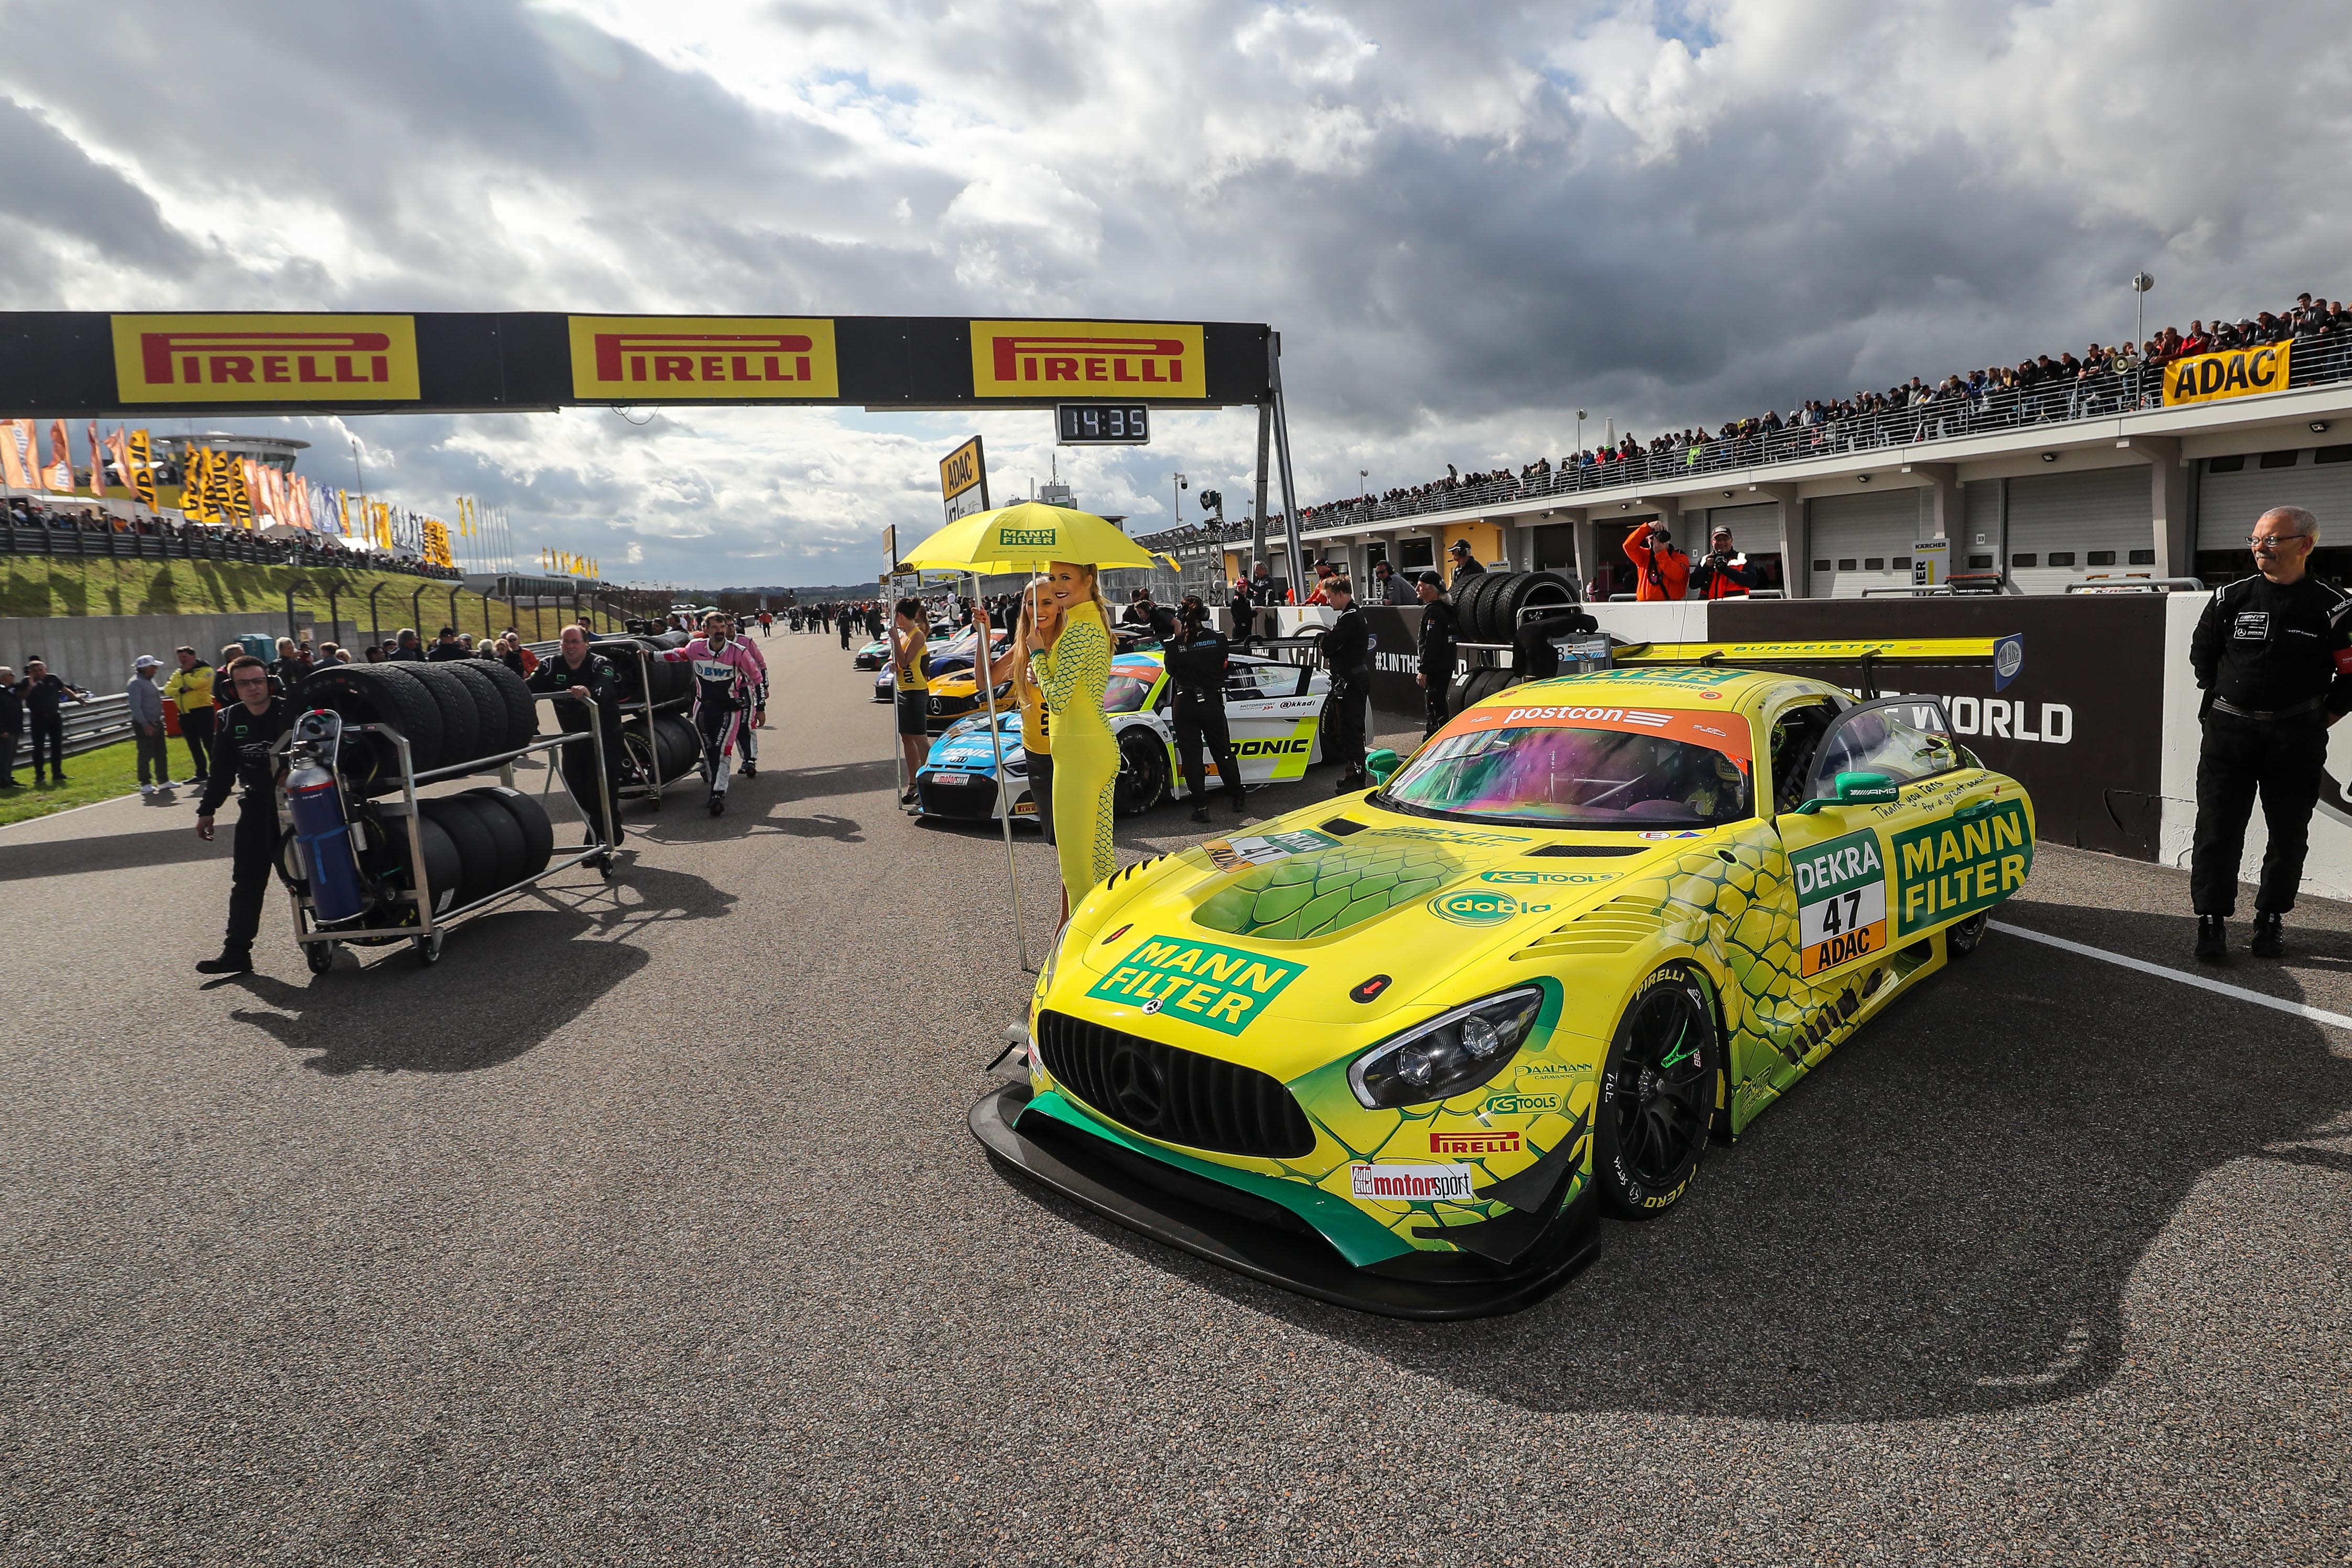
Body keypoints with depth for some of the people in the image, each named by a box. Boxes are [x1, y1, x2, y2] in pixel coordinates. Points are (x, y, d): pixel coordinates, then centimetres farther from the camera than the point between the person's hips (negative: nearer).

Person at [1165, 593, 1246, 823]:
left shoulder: (1175, 644, -12)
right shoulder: (1217, 638, -6)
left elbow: (1171, 671, 2)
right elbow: (1225, 663, 6)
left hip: (1185, 705, -2)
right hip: (1213, 702, 2)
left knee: (1191, 757, 4)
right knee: (1223, 752, 16)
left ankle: (1201, 807, 2)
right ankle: (1238, 799, 25)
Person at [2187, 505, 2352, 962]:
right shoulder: (2232, 598, 2)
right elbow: (2202, 655, 14)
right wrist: (2230, 703, 13)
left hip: (2296, 738, -1)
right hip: (2229, 731, 1)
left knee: (2289, 834, 8)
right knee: (2217, 830, -2)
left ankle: (2271, 917, 21)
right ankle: (2212, 919, 5)